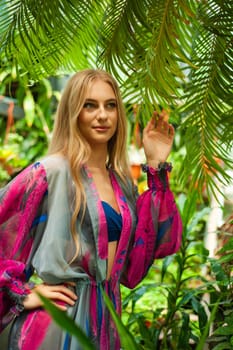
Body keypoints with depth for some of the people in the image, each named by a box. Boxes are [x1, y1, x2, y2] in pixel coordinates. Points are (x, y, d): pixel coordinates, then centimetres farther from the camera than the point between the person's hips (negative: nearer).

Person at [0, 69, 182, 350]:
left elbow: (155, 242, 5)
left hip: (106, 316, 6)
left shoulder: (122, 181, 8)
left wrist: (156, 167, 3)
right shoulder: (52, 171, -12)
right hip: (58, 321, -6)